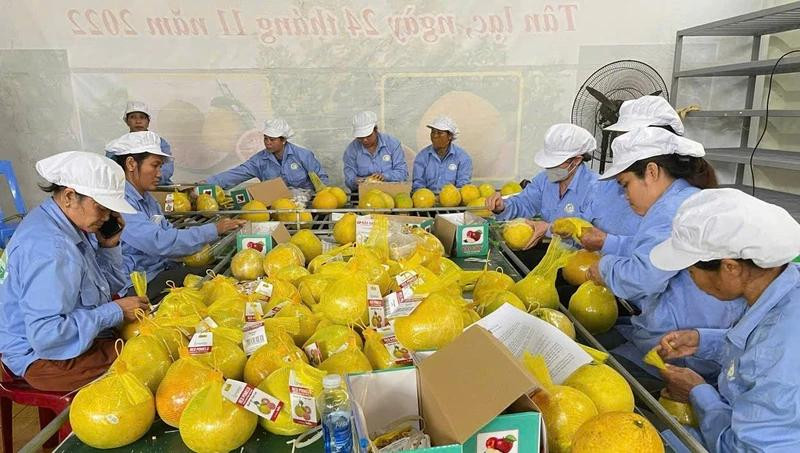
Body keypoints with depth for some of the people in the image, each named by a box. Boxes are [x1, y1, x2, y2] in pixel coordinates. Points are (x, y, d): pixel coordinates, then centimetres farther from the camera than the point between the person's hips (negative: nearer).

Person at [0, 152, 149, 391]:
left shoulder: (71, 223, 2)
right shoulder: (47, 249, -28)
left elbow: (111, 285, 11)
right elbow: (46, 335, -32)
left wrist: (109, 246, -5)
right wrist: (115, 311, -25)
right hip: (45, 357, -10)